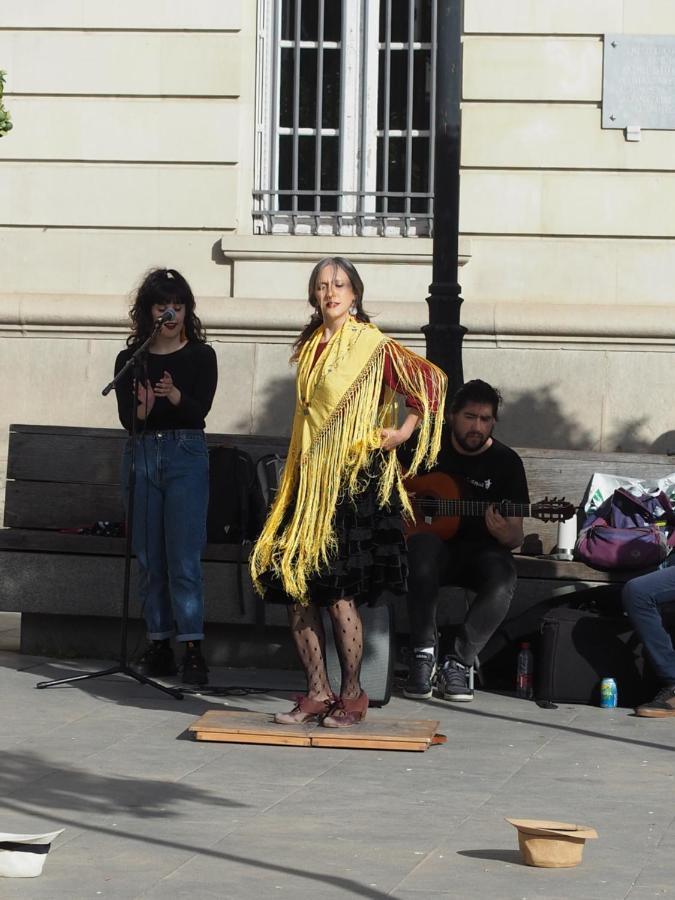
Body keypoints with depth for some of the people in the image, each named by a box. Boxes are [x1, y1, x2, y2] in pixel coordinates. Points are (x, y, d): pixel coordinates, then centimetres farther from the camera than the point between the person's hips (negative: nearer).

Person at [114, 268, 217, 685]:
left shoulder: (200, 356, 4)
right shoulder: (131, 358, 8)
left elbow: (201, 409, -9)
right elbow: (125, 417, -2)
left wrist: (175, 397, -30)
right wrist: (142, 410, -24)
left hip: (186, 456, -3)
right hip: (142, 456, 3)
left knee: (184, 557, -9)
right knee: (149, 557, 4)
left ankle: (193, 648, -11)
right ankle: (159, 646, 10)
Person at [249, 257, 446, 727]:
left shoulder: (372, 345, -6)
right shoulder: (311, 347, 14)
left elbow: (431, 379, -10)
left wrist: (403, 432, -11)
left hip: (356, 480, -7)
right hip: (310, 481, 7)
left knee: (338, 591, -8)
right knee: (294, 587, 2)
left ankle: (352, 695, 5)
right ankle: (318, 693, 11)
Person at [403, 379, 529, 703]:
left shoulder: (506, 462, 0)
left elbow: (516, 537, -2)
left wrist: (504, 534, -27)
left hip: (480, 551, 0)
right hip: (435, 542, 0)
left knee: (502, 580, -34)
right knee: (423, 548, -37)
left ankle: (457, 662, -22)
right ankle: (423, 655, -31)